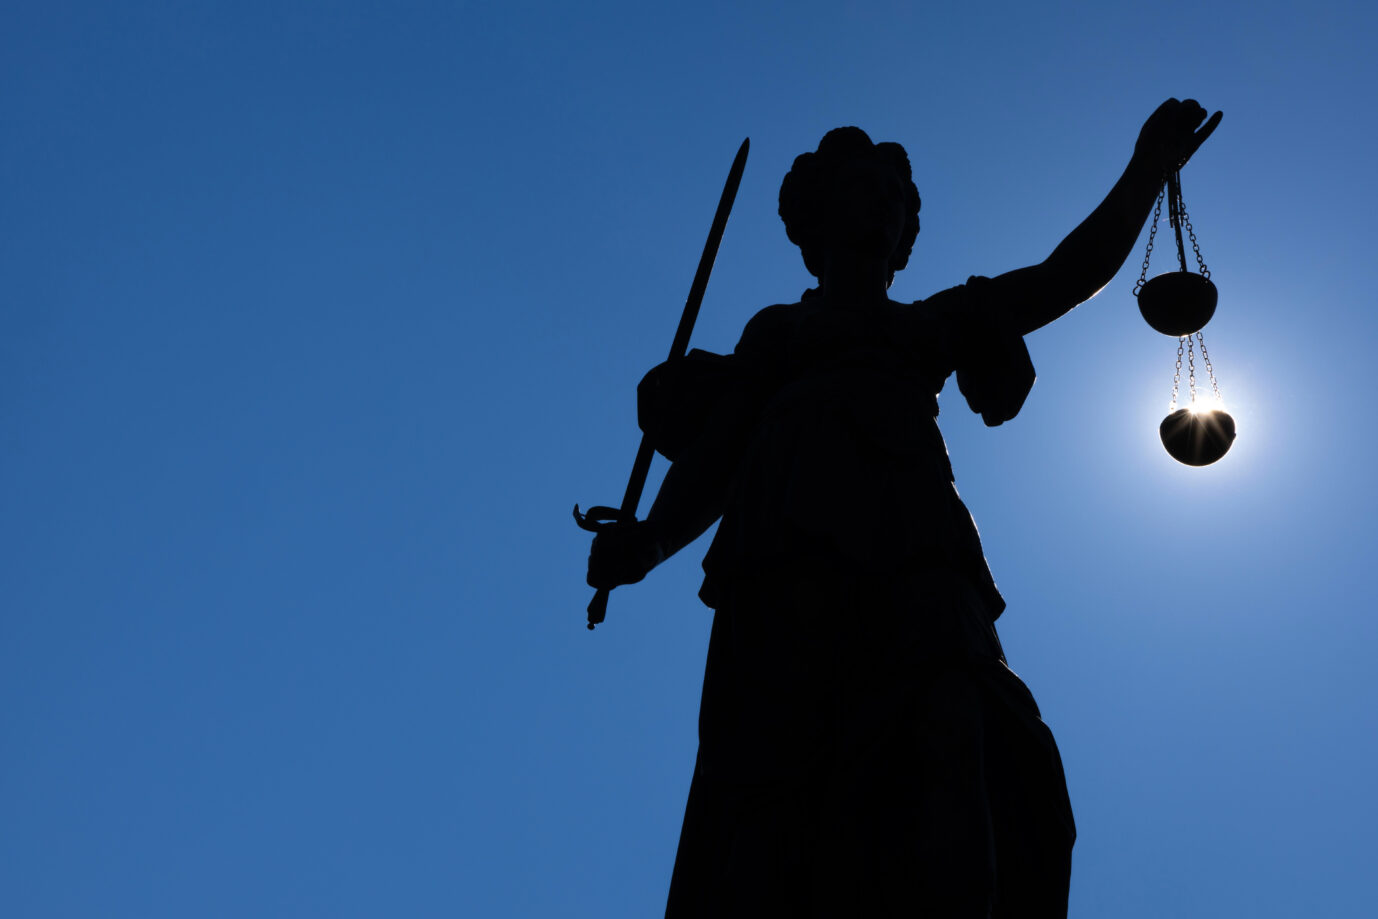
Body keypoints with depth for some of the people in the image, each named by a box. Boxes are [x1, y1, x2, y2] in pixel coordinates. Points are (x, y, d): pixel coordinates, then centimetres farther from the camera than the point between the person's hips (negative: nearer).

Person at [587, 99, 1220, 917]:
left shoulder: (938, 319, 37)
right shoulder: (776, 329, 32)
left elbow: (1076, 272, 27)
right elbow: (715, 452, 19)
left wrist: (1148, 168, 15)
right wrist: (652, 538, 1)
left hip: (912, 541, 1)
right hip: (789, 536, -1)